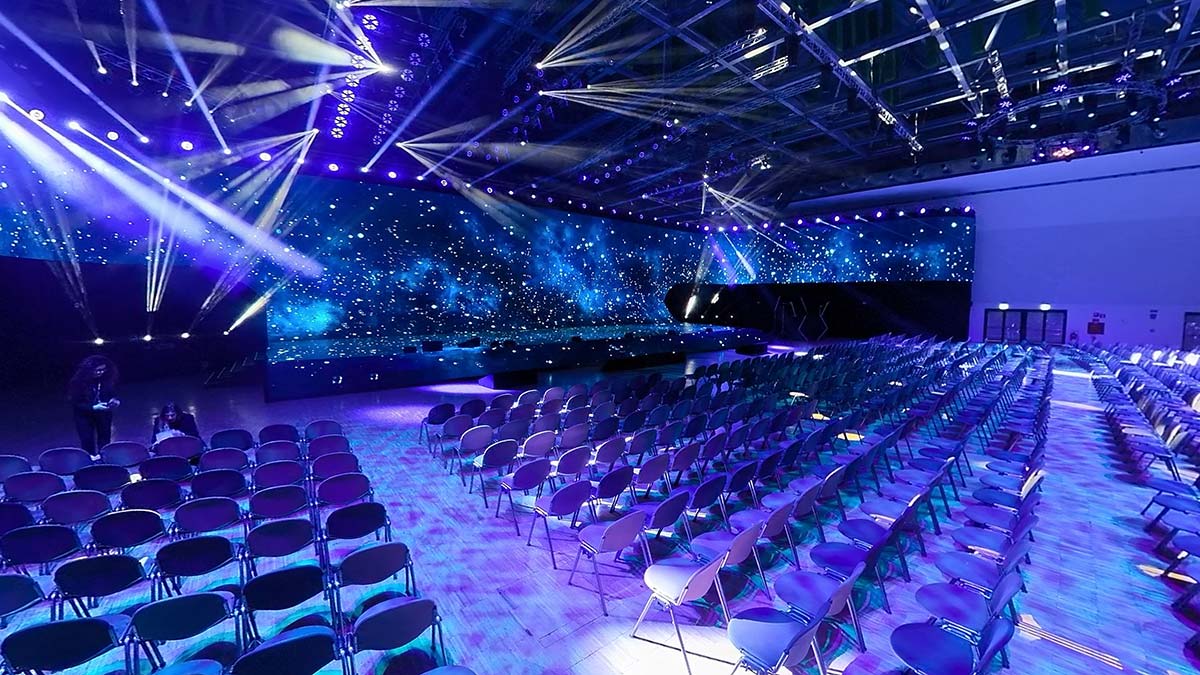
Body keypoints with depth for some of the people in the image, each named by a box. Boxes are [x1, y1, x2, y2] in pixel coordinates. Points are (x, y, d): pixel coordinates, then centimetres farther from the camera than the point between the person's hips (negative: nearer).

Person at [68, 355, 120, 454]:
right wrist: (93, 407, -30)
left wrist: (114, 400, -19)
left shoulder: (108, 378, -12)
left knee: (105, 440, 15)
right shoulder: (79, 381, -20)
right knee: (87, 443, 5)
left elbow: (112, 393, 2)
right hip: (84, 415, -3)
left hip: (104, 414, 3)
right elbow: (76, 403, -16)